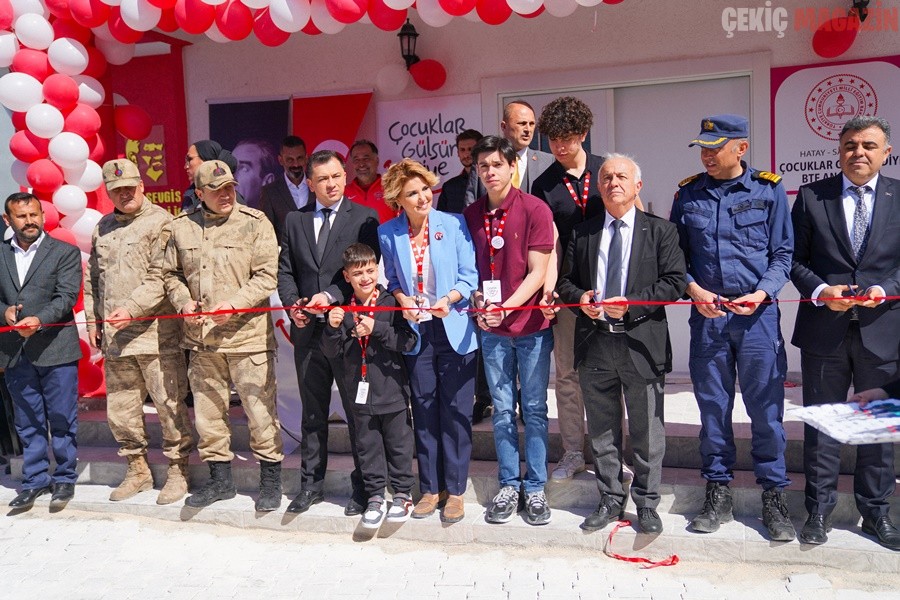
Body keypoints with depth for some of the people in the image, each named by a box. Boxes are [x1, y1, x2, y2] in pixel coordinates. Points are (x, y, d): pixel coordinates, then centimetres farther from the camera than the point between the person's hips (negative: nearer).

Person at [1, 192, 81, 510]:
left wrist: (39, 320, -25)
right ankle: (35, 480, 23)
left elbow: (66, 296, -10)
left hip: (55, 349, -3)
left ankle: (64, 478, 18)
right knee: (28, 422, 12)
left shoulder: (65, 252, 0)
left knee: (61, 419, 4)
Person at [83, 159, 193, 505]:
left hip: (156, 332, -6)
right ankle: (137, 470, 29)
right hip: (114, 336, 7)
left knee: (169, 405, -2)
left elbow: (161, 277, -13)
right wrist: (92, 319, 16)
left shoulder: (161, 222, -4)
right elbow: (92, 279, 22)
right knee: (120, 409, 13)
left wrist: (131, 308, -19)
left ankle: (177, 472, 13)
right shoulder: (102, 228, 17)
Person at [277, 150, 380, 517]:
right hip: (308, 329, 4)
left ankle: (362, 486, 18)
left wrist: (332, 296, -19)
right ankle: (312, 483, 28)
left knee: (358, 411, 5)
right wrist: (293, 303, -6)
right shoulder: (295, 220, 12)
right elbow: (285, 270, 11)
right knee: (312, 413, 14)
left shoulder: (363, 218, -1)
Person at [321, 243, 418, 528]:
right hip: (361, 393, 3)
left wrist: (376, 329, -22)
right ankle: (375, 497, 27)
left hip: (392, 391, -2)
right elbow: (331, 352, 1)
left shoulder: (391, 303, -7)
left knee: (398, 445, 10)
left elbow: (408, 341, -14)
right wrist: (333, 327, -16)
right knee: (368, 447, 13)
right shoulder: (343, 310, 2)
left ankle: (402, 494, 26)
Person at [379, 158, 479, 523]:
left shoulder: (453, 224, -7)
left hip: (454, 329, -2)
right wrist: (401, 299, -11)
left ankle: (455, 490, 17)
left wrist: (449, 298, -23)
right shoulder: (388, 233, 0)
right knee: (423, 410, 11)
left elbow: (469, 275, -5)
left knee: (455, 410, 3)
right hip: (416, 330, 3)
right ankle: (430, 488, 25)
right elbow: (392, 280, 10)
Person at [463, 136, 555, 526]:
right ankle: (508, 486, 22)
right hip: (491, 327, 3)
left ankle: (535, 488, 18)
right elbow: (470, 268, 11)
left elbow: (537, 272, -10)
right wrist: (478, 303, -7)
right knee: (503, 410, 10)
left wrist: (507, 308, -20)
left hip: (531, 324, -3)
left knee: (534, 409, 7)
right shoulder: (471, 215, 4)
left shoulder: (534, 210, -7)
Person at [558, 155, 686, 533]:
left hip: (641, 343, -3)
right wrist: (579, 298, -8)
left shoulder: (660, 230, 3)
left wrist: (632, 303, -16)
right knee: (602, 430, 13)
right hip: (594, 344, 3)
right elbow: (565, 281, 13)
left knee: (646, 431, 7)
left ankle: (646, 503, 23)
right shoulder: (582, 233, 11)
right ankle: (610, 500, 28)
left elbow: (674, 282, -5)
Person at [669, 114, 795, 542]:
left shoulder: (768, 190, 2)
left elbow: (783, 252, 3)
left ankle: (774, 496, 18)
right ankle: (717, 494, 21)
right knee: (712, 406, 8)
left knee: (766, 407, 3)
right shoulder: (688, 193, 7)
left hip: (758, 314, -1)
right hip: (706, 313, 2)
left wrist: (763, 293, -13)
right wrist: (693, 289, -7)